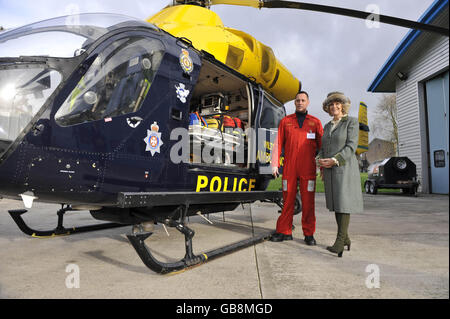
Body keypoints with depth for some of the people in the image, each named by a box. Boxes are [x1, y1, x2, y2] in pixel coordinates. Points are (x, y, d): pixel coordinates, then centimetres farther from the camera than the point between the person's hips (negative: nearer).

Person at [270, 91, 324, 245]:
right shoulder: (285, 121, 11)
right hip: (289, 168, 1)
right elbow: (278, 144, 8)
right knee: (288, 199, 4)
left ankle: (309, 234, 13)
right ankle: (284, 232, 14)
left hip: (308, 169, 0)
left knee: (308, 201, 2)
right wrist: (274, 164, 1)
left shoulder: (315, 122, 10)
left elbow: (321, 146, 9)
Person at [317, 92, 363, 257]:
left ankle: (340, 241, -9)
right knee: (335, 202, 7)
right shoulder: (327, 126, 17)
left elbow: (351, 147, -11)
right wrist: (321, 162, -5)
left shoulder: (352, 122, -1)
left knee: (343, 203, -10)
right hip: (330, 170, 6)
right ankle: (346, 239, 17)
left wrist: (334, 160, -22)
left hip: (345, 168, -6)